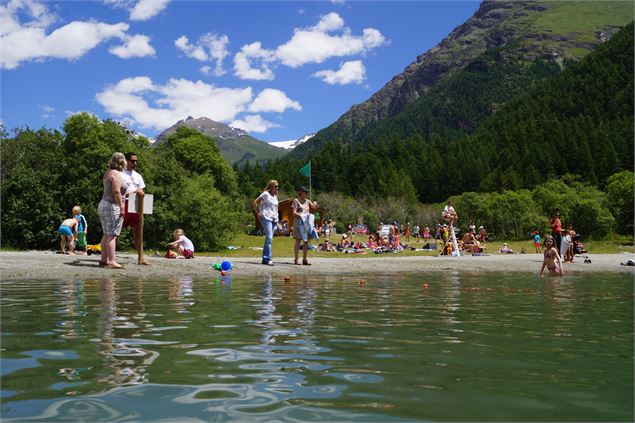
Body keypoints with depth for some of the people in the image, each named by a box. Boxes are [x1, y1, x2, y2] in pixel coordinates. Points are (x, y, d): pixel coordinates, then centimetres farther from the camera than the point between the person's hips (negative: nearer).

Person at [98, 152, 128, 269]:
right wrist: (122, 207, -18)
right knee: (112, 235, -11)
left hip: (103, 204, 9)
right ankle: (112, 261, -15)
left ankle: (104, 260, 12)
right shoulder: (116, 174, -13)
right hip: (113, 206, -9)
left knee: (106, 234, 11)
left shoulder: (108, 173, 14)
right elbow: (116, 192, -20)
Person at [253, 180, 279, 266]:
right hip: (266, 218, -8)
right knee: (269, 238, -16)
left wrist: (276, 217, 16)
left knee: (269, 239, 8)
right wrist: (258, 214, -6)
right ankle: (268, 258, -17)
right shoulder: (265, 194, -2)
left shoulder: (275, 196, 19)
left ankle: (264, 258, 12)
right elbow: (254, 203, -4)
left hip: (274, 219, 8)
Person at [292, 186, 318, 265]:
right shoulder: (296, 200, 0)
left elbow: (314, 206, 26)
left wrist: (315, 203, 3)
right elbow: (294, 212, -6)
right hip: (299, 223, -6)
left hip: (307, 223, 6)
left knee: (306, 241, 4)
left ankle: (304, 259, 8)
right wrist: (301, 216, -22)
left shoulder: (307, 201, 16)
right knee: (298, 241, -6)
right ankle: (296, 260, -4)